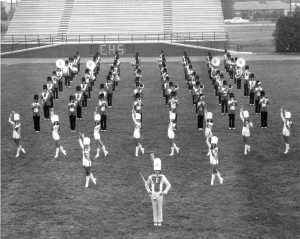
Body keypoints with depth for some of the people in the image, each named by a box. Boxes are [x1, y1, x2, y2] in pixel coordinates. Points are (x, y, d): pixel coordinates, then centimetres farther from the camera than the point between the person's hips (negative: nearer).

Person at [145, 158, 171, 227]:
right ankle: (155, 221, 16)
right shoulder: (151, 177, -1)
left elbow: (168, 185, -1)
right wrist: (148, 191, 0)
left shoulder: (162, 177, -5)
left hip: (160, 195, -1)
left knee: (159, 208, 2)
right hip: (153, 194, 1)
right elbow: (146, 184, 15)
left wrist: (165, 192, -13)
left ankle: (160, 221, 12)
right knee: (154, 208, 6)